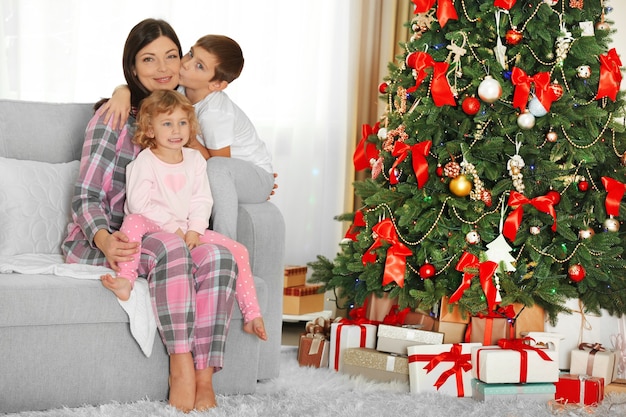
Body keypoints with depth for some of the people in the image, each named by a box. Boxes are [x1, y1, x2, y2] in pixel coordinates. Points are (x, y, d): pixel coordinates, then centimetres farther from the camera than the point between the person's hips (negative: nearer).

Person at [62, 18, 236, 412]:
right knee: (169, 246, -38)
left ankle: (204, 379, -34)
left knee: (219, 257, -28)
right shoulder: (114, 117, -5)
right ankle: (181, 364, -35)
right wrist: (105, 240, -27)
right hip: (99, 240, -5)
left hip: (168, 233, 5)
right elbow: (87, 196, -7)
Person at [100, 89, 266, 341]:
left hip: (188, 232, 4)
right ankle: (125, 278, -45)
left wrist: (194, 230, -11)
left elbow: (202, 200, 6)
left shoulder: (195, 160, 8)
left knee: (238, 250, -11)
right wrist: (171, 228, -19)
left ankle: (252, 315, -10)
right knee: (133, 221, -37)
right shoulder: (144, 162, -7)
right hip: (153, 231, -4)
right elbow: (138, 203, -15)